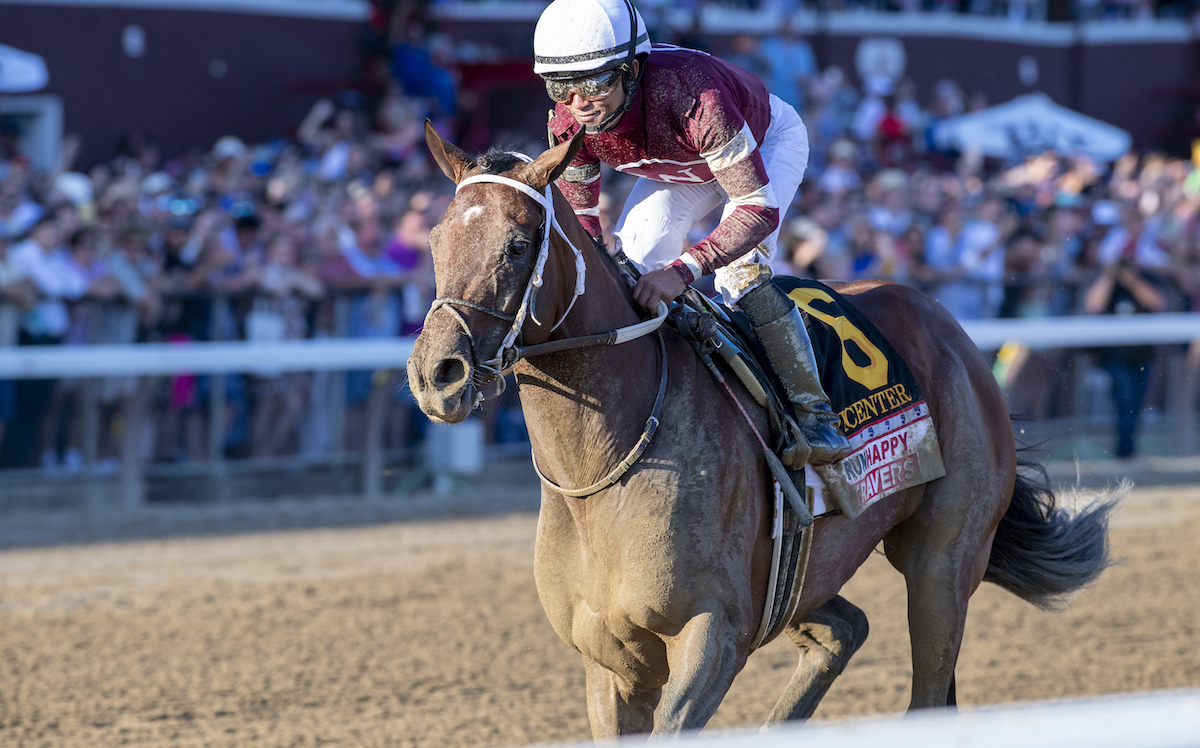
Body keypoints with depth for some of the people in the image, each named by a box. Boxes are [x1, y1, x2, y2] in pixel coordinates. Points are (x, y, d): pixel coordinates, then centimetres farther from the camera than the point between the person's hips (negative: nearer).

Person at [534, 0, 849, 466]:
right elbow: (580, 219, -12)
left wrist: (683, 270, -58)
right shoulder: (568, 124, -29)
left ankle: (813, 413, -15)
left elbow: (759, 208, -46)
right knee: (633, 257, -12)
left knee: (740, 273, -25)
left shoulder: (691, 96, -48)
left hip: (768, 141, -5)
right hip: (680, 166, 5)